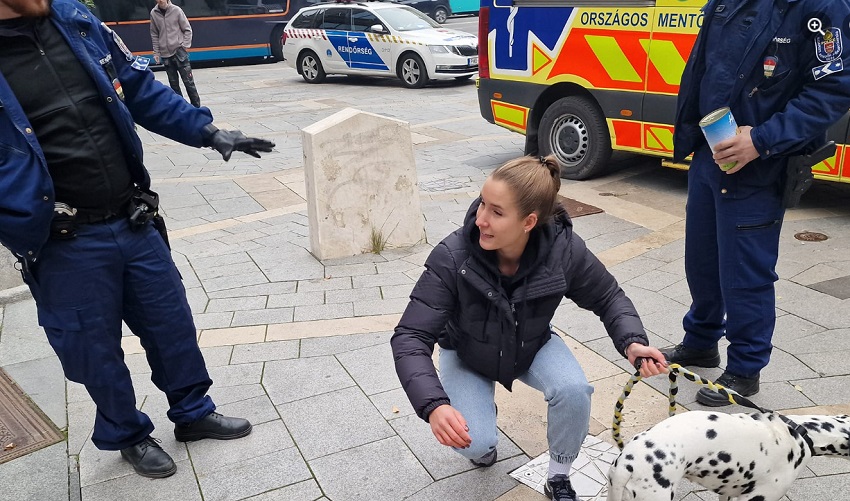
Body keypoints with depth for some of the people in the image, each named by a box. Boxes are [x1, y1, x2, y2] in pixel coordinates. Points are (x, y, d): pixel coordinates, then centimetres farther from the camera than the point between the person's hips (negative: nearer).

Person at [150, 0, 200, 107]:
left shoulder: (176, 10, -4)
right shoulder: (153, 13, 3)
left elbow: (187, 29, 1)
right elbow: (154, 35, 10)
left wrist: (185, 45, -8)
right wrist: (156, 52, 7)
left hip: (179, 51, -3)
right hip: (165, 54, 3)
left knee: (188, 81, -5)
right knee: (173, 83, 8)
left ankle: (196, 106, 3)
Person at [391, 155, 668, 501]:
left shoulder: (564, 250, -29)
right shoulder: (452, 258, -35)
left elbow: (607, 297, -10)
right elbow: (410, 337, -34)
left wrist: (631, 341, -29)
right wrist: (434, 405, -49)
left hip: (533, 346, 2)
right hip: (466, 355, -1)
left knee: (574, 390, -27)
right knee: (474, 444, -20)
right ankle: (484, 431, 19)